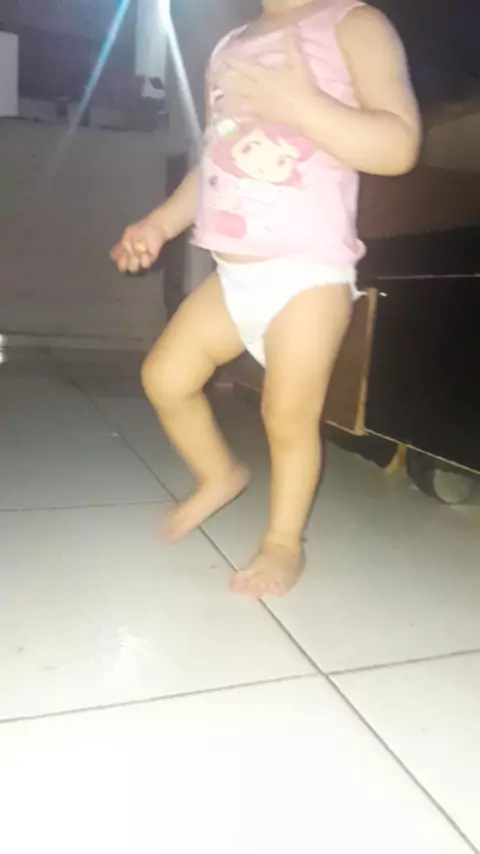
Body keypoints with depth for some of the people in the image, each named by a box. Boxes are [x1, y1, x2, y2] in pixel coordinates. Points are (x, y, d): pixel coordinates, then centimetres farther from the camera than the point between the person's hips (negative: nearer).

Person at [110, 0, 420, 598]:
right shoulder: (229, 49, 18)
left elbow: (399, 146, -15)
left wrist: (300, 105, -25)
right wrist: (160, 222, 8)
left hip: (309, 274, -6)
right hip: (233, 275, 7)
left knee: (289, 416, -3)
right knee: (164, 377, 6)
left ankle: (283, 542, 20)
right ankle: (219, 475, 31)